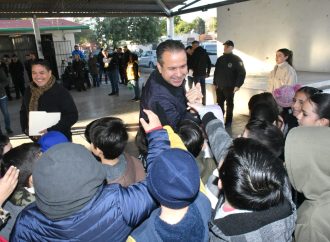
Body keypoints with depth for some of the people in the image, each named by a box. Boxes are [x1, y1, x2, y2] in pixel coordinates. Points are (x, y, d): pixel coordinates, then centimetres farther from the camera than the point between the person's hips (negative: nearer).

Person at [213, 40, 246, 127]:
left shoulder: (236, 59, -5)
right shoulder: (220, 59, 11)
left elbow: (242, 73, -10)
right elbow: (216, 72, 16)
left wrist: (237, 85, -17)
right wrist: (215, 83, 10)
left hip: (229, 87, -5)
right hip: (219, 86, 5)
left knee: (229, 104, 5)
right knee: (220, 104, 11)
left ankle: (228, 122, 13)